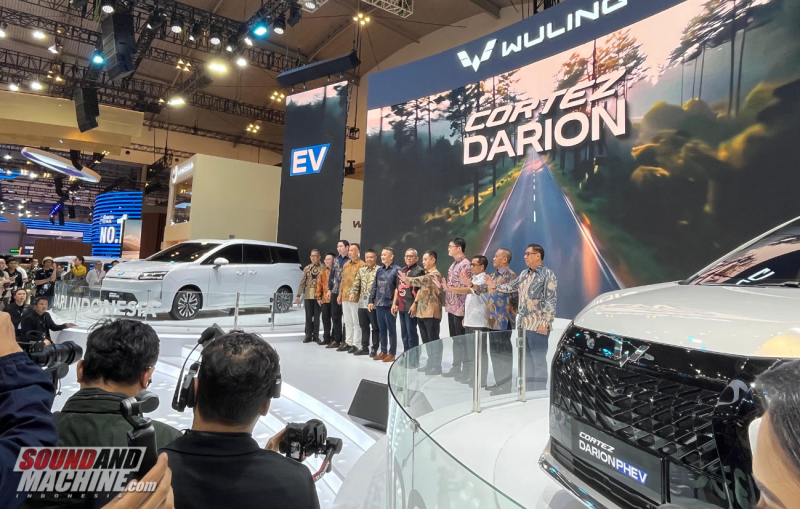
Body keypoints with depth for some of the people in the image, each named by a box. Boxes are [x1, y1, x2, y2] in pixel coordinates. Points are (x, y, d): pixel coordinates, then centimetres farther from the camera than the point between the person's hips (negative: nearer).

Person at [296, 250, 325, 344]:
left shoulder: (323, 268, -1)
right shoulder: (306, 268, 9)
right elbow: (302, 282, 9)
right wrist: (298, 295, 5)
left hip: (319, 296, -2)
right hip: (308, 296, 3)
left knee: (317, 316, 5)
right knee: (308, 316, 6)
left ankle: (316, 336, 14)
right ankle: (308, 336, 15)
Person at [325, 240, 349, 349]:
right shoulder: (336, 260, 13)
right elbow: (332, 275, 16)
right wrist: (329, 289, 10)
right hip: (335, 292, 6)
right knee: (335, 316, 10)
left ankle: (344, 340, 9)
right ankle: (336, 340, 19)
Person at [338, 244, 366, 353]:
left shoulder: (362, 265, -9)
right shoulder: (346, 265, 15)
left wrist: (354, 294, -19)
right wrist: (340, 294, 16)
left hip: (355, 298, -8)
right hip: (345, 297, 8)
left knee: (356, 322, 0)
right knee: (347, 322, 14)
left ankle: (356, 344, 6)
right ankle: (348, 343, 23)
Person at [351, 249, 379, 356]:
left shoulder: (379, 270, -7)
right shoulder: (361, 270, 13)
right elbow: (356, 284, 15)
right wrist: (353, 293, -2)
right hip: (362, 303, 6)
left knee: (375, 327, 3)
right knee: (364, 326, 14)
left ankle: (374, 348, 11)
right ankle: (364, 347, 24)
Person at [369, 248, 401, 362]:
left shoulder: (396, 270, -7)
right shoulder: (379, 270, 13)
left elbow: (398, 288, -11)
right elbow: (375, 286, 16)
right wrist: (371, 300, 11)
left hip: (390, 305, -6)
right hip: (379, 304, 6)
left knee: (391, 330, 3)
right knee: (381, 329, 13)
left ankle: (392, 353, 12)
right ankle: (383, 351, 24)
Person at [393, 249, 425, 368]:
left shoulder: (419, 271, -6)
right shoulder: (401, 271, 17)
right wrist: (394, 303, 15)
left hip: (411, 307, -8)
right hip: (401, 307, 8)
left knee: (411, 334, -3)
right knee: (404, 334, 14)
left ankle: (414, 361, 5)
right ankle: (406, 358, 25)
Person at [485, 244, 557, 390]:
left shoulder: (548, 275, -10)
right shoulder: (524, 274, 13)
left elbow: (551, 301, -15)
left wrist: (545, 322, -20)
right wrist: (495, 286, 3)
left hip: (538, 326, -8)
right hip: (523, 324, 8)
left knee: (539, 361, 0)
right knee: (527, 359, 16)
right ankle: (528, 390, 28)